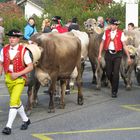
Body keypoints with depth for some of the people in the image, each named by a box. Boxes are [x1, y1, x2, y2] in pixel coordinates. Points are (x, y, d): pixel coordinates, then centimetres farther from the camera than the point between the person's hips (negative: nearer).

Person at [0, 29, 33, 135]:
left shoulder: (23, 50, -11)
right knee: (17, 101, 18)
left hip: (19, 79, -5)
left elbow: (30, 66, -10)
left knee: (14, 101, -16)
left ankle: (9, 126, -13)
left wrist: (18, 74, -17)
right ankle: (25, 120, 38)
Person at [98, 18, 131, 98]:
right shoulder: (106, 32, 6)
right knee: (108, 73, 6)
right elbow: (102, 43, 12)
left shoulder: (121, 33, -2)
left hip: (117, 55, -3)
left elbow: (124, 45, 0)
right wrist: (100, 54, 6)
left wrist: (128, 57, -2)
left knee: (116, 73, -6)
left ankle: (114, 91, 5)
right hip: (108, 54, 3)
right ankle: (114, 85, 34)